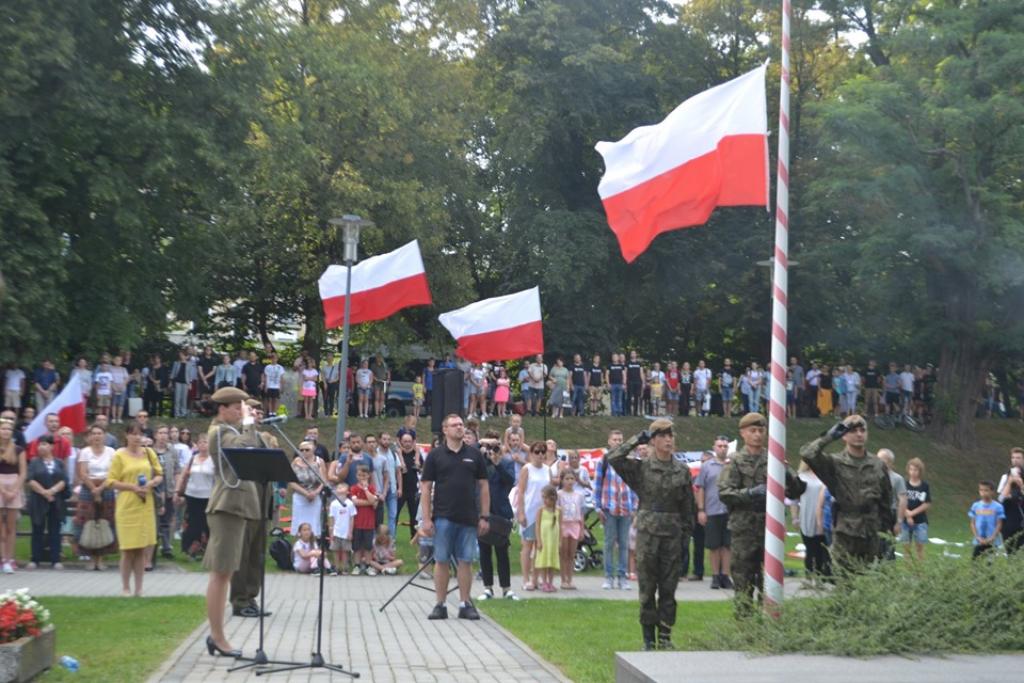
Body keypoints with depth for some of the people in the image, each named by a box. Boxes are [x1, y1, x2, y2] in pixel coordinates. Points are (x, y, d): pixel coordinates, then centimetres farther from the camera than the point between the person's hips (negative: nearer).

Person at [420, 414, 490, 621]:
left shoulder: (474, 455, 7)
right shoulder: (435, 455, 2)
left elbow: (483, 486, 9)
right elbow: (426, 487, 1)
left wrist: (484, 516, 3)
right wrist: (426, 518, -6)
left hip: (468, 518, 2)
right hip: (443, 517, -2)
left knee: (465, 561, 4)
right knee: (441, 561, 1)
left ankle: (465, 604, 11)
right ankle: (440, 605, 8)